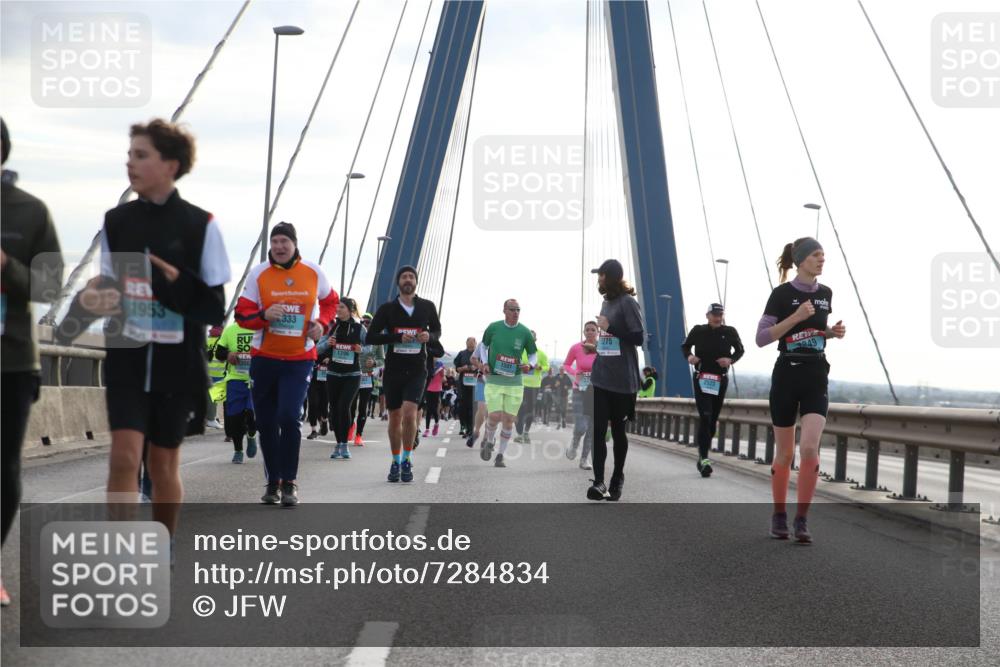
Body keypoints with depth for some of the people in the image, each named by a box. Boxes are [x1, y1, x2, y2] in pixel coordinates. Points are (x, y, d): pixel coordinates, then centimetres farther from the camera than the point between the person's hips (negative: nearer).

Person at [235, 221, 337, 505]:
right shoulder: (258, 273, -2)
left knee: (289, 417, -16)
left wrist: (322, 323, -1)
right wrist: (264, 315, -23)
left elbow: (330, 301, 18)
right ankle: (273, 482, 22)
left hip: (299, 359, -1)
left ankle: (289, 482, -5)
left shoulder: (313, 273, 0)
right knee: (266, 423, 7)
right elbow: (242, 313, -3)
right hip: (264, 357, 1)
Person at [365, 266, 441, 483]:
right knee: (395, 418, 8)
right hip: (393, 369, 1)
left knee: (409, 413, -18)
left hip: (417, 370, -1)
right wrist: (398, 337, -16)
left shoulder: (427, 307, 3)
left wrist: (429, 336, -6)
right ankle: (395, 462, 23)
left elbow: (437, 330, 19)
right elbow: (371, 337, -4)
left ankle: (407, 460, -3)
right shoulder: (387, 308, -1)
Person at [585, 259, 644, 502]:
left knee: (618, 429, 6)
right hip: (602, 377, 6)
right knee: (599, 429, -5)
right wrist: (596, 348, 9)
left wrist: (609, 327, -17)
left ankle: (617, 478, 21)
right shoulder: (606, 303, 15)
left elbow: (638, 338, -14)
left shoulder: (627, 302, -9)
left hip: (622, 379, -6)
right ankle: (599, 481, -9)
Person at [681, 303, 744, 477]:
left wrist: (731, 360, -9)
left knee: (713, 419, 9)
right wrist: (689, 356, -9)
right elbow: (685, 346, 12)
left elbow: (740, 350, 11)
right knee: (705, 417, -15)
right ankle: (704, 458, -18)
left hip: (721, 379, 3)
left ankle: (702, 457, 24)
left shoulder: (730, 332, 0)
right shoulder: (698, 331, -2)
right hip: (701, 378, -2)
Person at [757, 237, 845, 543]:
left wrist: (833, 332, 4)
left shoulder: (825, 294, 9)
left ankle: (802, 520, -6)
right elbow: (761, 338, -10)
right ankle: (779, 516, 21)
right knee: (785, 453, 5)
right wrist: (796, 317, -18)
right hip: (786, 376, -3)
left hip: (816, 379, 3)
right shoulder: (782, 294, -6)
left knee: (810, 449, -14)